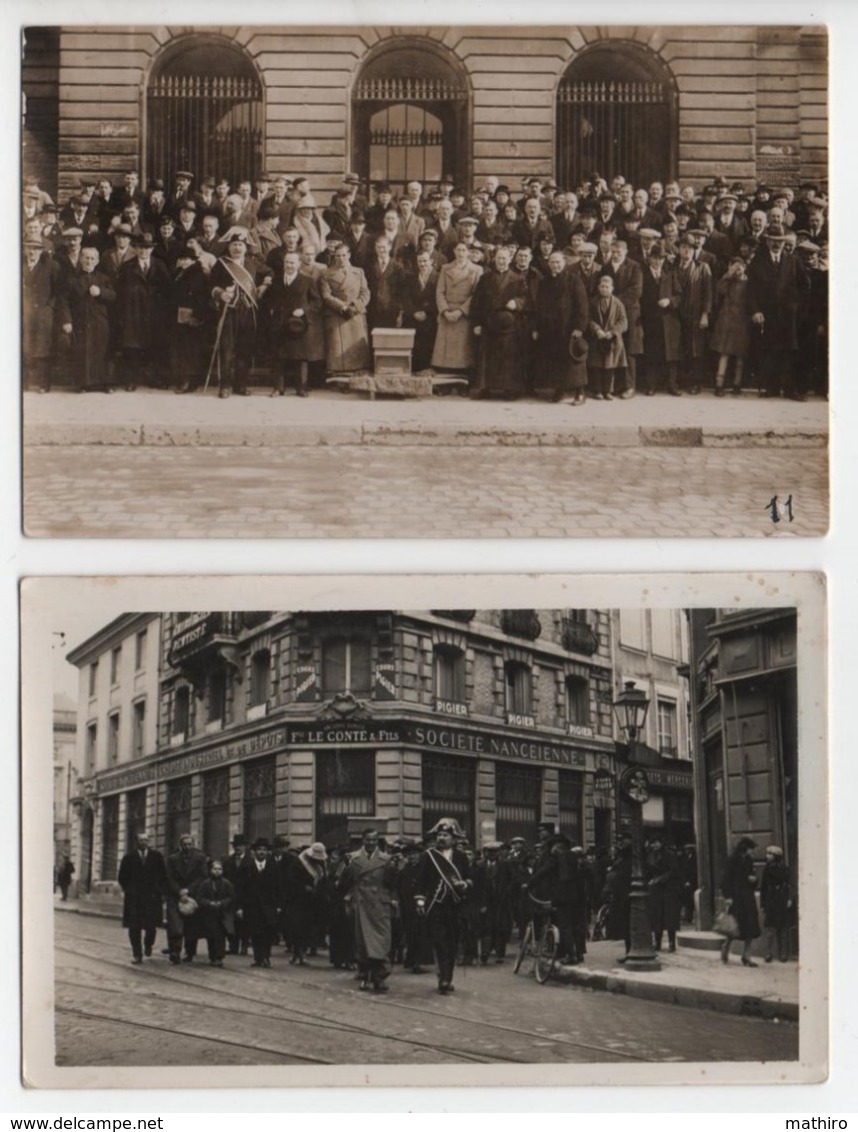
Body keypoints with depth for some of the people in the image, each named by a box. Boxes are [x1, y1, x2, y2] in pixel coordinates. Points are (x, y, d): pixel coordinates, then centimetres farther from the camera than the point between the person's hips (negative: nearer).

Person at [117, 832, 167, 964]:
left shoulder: (156, 856, 6)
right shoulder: (129, 857, 4)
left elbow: (163, 876, 9)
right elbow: (123, 876, 9)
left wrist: (160, 892, 2)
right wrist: (127, 890, 4)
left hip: (152, 896, 0)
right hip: (133, 898, 0)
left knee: (151, 925, -2)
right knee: (134, 927, -1)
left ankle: (148, 945, 26)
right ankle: (136, 954, 7)